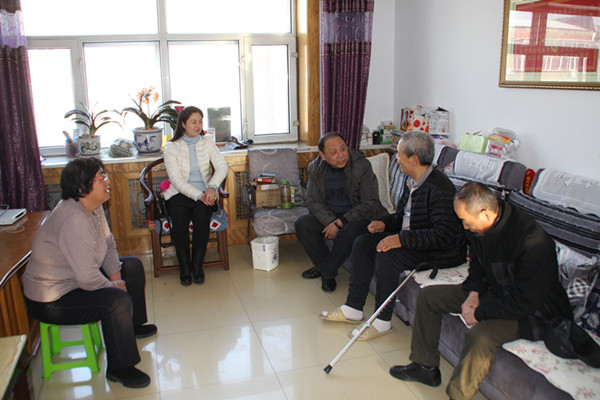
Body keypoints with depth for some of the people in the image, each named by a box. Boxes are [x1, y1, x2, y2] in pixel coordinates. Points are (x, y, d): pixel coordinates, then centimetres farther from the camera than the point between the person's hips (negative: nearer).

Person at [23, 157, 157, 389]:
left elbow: (109, 245, 9)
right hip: (51, 299, -10)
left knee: (133, 267, 13)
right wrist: (113, 286, -16)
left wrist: (116, 278, -4)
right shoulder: (73, 220, -33)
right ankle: (118, 368, -5)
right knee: (118, 301, -26)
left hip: (77, 276, 10)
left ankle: (132, 325, 33)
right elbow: (87, 278, -35)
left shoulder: (93, 207, -2)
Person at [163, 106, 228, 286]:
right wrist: (198, 195, -21)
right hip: (178, 194, -1)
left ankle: (197, 264, -14)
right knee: (180, 217, -31)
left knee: (202, 215, -31)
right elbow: (176, 179, -9)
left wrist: (212, 187, -21)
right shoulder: (172, 147, 1)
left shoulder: (207, 142, 9)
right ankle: (184, 266, -14)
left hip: (204, 193, 1)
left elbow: (222, 166, -2)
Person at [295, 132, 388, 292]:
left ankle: (326, 272, -10)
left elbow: (370, 204, -20)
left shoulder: (362, 165, -19)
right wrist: (331, 222, -23)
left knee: (350, 232, -35)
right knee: (302, 224, -16)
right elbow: (312, 201, -4)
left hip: (358, 216, -4)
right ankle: (325, 266, 0)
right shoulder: (315, 168, -6)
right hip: (328, 215, 5)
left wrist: (340, 223, -25)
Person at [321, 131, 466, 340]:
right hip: (410, 239, 10)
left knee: (386, 255, -29)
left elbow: (445, 234, -31)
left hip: (441, 252, -10)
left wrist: (402, 239, -33)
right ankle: (353, 309, 4)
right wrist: (385, 223, -1)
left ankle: (383, 321, -10)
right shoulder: (413, 181, 5)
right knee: (363, 242, 0)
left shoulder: (439, 189, -25)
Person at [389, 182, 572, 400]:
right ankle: (425, 366, 15)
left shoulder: (532, 240, -33)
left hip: (530, 310, -8)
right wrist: (474, 293, -6)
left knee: (480, 335, -36)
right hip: (493, 291, 9)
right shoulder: (478, 228, -8)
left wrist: (479, 313, -23)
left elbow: (527, 301, -29)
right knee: (429, 296, 5)